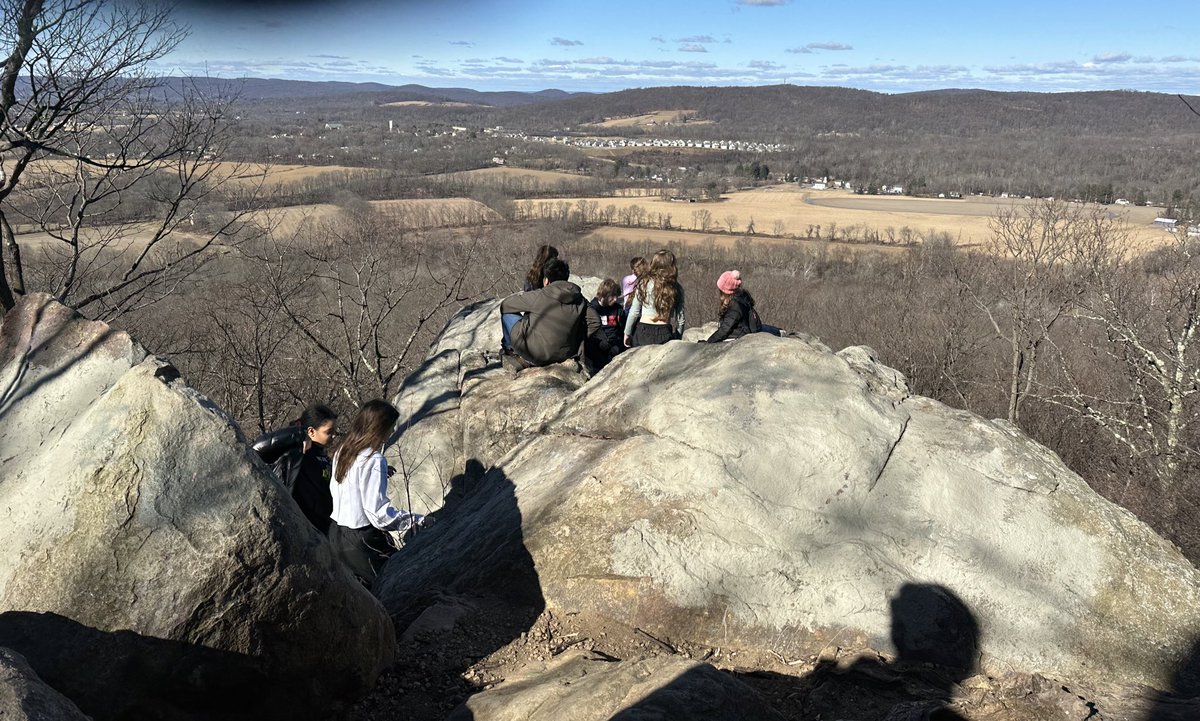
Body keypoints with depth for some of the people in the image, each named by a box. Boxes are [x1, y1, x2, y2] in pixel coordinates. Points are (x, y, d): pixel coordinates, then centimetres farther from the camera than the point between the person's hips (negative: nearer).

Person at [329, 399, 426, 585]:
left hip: (337, 533, 9)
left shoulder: (342, 451, 5)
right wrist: (417, 521, -12)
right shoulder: (373, 460, -20)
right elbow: (379, 512, -21)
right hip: (360, 543, -9)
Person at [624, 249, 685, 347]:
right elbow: (680, 319, 3)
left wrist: (627, 333, 11)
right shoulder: (677, 289, 2)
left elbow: (634, 312, 1)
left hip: (643, 331, -1)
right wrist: (677, 340, 14)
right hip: (664, 333, 1)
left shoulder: (644, 283, -1)